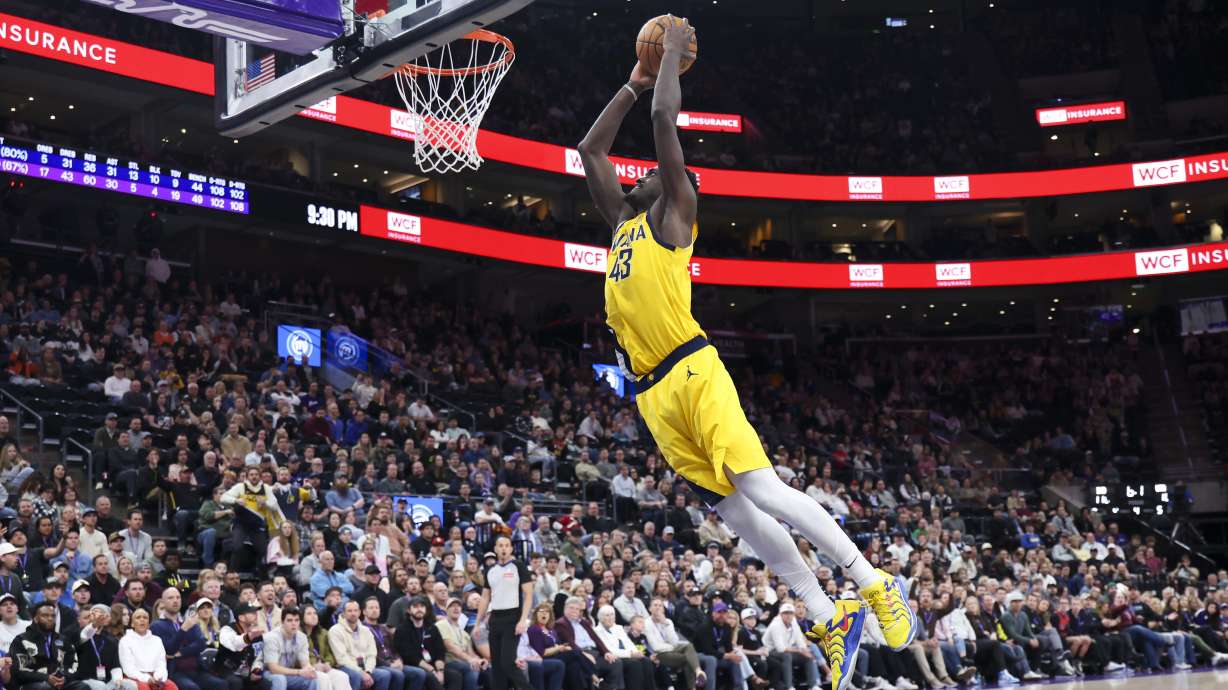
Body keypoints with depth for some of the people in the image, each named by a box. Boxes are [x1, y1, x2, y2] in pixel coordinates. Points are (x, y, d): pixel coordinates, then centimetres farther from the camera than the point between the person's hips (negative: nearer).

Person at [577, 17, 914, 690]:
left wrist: (672, 52, 8)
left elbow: (665, 119, -4)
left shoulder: (673, 213, 5)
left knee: (762, 491, -17)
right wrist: (635, 81, 28)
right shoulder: (624, 222, 24)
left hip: (691, 374, -7)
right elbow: (589, 149, 29)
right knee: (734, 510, 2)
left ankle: (873, 583, -9)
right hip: (653, 394, 7)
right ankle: (830, 620, 5)